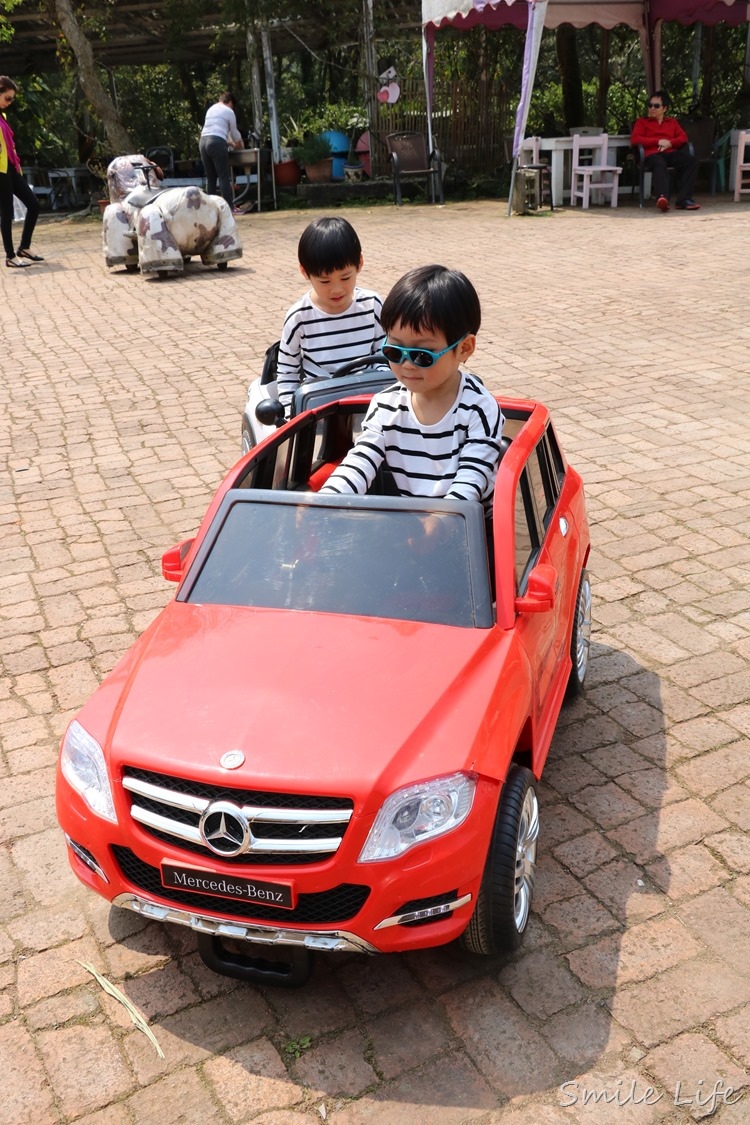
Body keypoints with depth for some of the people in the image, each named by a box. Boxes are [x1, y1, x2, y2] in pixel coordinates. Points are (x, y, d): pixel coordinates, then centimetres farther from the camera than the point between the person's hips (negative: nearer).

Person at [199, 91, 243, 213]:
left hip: (203, 141, 6)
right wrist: (238, 145, 34)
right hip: (217, 142, -6)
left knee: (210, 177, 9)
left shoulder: (211, 109, 26)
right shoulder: (229, 111, 7)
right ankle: (230, 207, -10)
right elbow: (234, 132, 15)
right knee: (224, 177, -7)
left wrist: (230, 143, 36)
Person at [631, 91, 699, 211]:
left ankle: (683, 199, -33)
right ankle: (662, 198, -65)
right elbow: (634, 139, 5)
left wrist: (670, 143, -6)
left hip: (670, 153, 3)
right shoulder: (642, 121, 23)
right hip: (652, 154, -3)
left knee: (690, 159, -29)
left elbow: (683, 137, 17)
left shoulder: (672, 122, 31)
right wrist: (658, 141, -3)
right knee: (660, 164, -41)